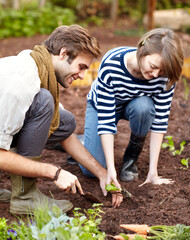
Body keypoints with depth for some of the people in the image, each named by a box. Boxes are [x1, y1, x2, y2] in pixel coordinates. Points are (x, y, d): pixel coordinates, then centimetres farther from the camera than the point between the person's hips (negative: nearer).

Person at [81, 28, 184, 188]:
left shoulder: (165, 76, -31)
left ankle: (131, 159, -10)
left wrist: (153, 171, -27)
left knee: (143, 106, -37)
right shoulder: (111, 64, -39)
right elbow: (105, 118, -36)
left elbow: (160, 121, -23)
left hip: (137, 105, 2)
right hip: (102, 106, -2)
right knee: (92, 170, -15)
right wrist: (111, 169, -39)